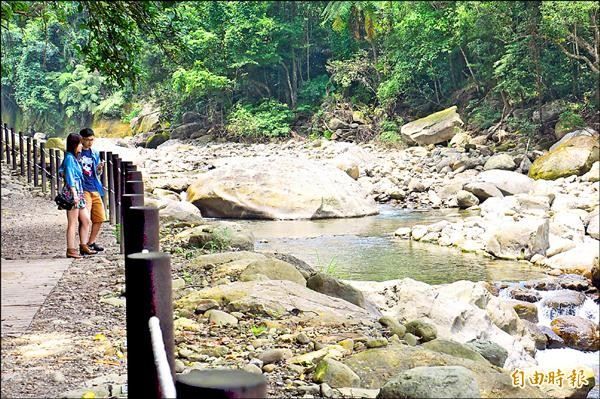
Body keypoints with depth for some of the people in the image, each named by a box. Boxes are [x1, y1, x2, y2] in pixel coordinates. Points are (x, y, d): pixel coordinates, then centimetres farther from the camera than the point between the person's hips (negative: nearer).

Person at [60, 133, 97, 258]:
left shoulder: (74, 158, 17)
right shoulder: (69, 158, -10)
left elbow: (61, 170, 25)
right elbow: (70, 177, -15)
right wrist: (74, 194, -19)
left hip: (78, 193, 10)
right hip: (71, 192, -10)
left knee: (86, 220, 11)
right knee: (72, 223, -5)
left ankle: (84, 246, 19)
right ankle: (71, 250, -1)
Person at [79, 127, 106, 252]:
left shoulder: (95, 153, 14)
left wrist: (100, 168, -2)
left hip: (95, 189, 6)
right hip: (83, 189, -6)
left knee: (100, 218, 8)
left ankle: (91, 243, 22)